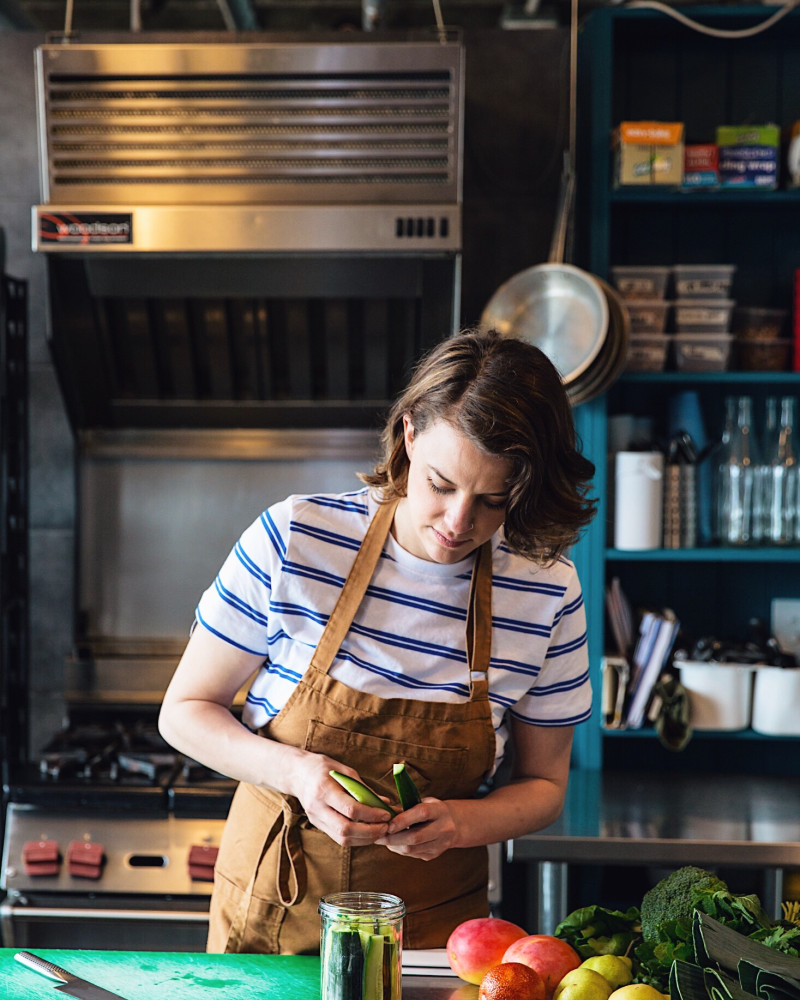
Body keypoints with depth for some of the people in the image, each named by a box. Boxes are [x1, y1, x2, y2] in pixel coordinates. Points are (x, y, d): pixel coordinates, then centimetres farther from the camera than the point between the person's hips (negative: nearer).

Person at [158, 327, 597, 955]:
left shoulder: (548, 593, -12)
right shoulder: (294, 539, -17)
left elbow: (542, 785, 1)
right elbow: (184, 711, -7)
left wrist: (458, 824, -20)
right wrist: (294, 770, -25)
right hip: (272, 906, 0)